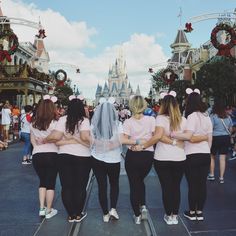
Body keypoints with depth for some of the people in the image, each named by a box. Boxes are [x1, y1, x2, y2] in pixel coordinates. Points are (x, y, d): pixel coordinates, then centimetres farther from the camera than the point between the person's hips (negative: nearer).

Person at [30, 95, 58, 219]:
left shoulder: (33, 123, 5)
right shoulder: (54, 123, -10)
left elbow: (32, 140, 11)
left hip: (37, 155, 4)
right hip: (52, 155, -4)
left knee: (42, 181, 20)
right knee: (51, 183, 8)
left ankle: (41, 208, 18)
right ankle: (49, 211, 18)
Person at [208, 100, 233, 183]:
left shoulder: (213, 116, -11)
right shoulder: (228, 117, 5)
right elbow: (230, 129, 13)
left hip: (215, 138, -4)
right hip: (226, 138, 4)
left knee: (212, 157, 15)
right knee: (223, 158, 4)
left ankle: (211, 175, 22)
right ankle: (221, 178, 10)